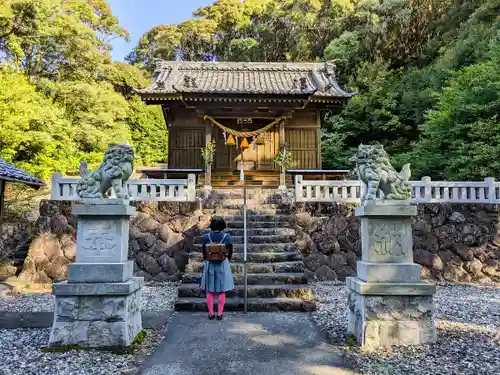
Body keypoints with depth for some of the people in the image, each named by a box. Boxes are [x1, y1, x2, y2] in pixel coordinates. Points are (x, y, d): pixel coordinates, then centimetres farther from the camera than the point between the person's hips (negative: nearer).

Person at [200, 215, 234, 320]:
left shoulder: (206, 237, -8)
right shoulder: (227, 237, -9)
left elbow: (204, 253, -1)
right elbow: (230, 253, -1)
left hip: (210, 265, 1)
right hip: (223, 265, 0)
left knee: (210, 291, 10)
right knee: (221, 291, 8)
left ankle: (211, 314, 15)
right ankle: (219, 314, 12)